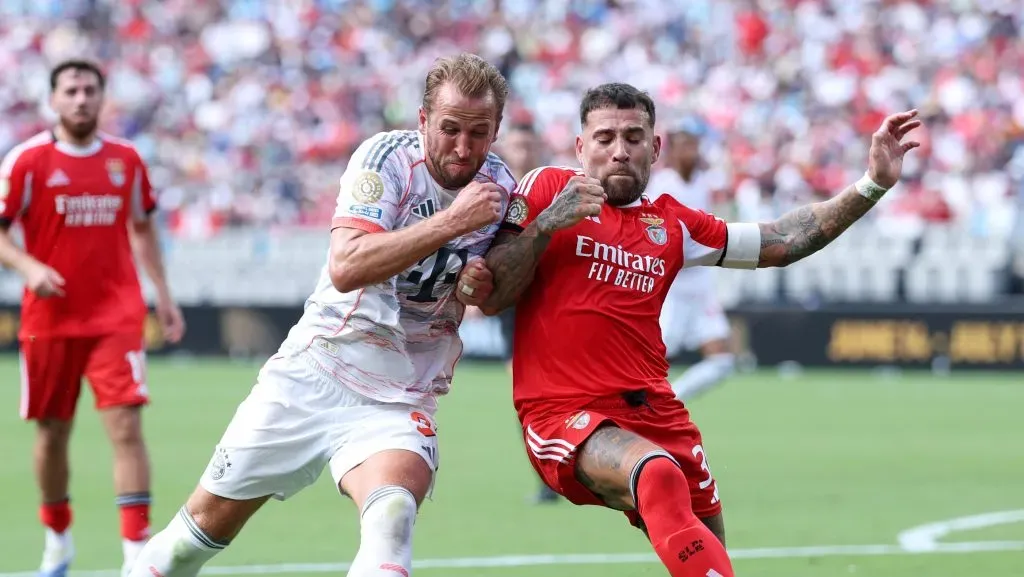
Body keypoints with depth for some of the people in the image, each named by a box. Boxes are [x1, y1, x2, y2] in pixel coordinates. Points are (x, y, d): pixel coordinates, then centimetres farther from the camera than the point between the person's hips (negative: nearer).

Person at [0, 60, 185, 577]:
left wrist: (163, 294, 15)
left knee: (126, 426, -12)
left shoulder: (125, 160, 6)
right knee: (52, 432, 9)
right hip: (50, 317, -1)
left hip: (116, 316, 1)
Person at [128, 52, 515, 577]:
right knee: (210, 519, 10)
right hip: (312, 372, -1)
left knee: (391, 515, -32)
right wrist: (452, 221, -30)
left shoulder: (499, 187, -2)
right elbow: (346, 267, -28)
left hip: (398, 402, 1)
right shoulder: (388, 157, -13)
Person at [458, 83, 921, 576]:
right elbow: (489, 298, 0)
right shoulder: (546, 188, 5)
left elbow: (782, 243, 20)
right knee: (659, 474, -35)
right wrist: (547, 223, -12)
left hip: (653, 412, 6)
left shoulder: (672, 225, 17)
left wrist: (873, 184, 15)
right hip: (565, 415, -6)